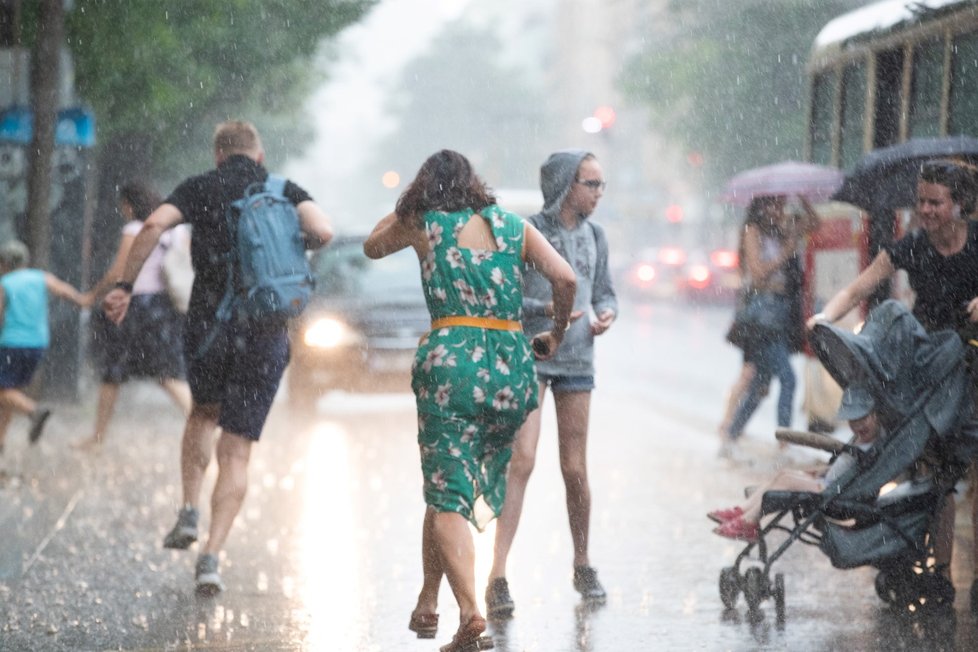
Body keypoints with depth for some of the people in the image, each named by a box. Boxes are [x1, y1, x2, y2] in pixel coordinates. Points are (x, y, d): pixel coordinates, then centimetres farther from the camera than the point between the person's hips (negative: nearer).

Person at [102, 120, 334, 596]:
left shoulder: (201, 188, 7)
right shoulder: (286, 191, 7)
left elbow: (155, 225, -10)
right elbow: (322, 231, -11)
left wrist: (125, 285, -5)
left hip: (209, 322, 1)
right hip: (266, 333, 0)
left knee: (203, 414, 30)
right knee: (236, 452, 4)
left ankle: (189, 514, 17)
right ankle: (211, 555, -7)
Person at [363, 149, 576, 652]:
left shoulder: (422, 225, 9)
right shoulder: (514, 227, 12)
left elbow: (373, 246, 29)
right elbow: (565, 278, -2)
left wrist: (412, 198, 34)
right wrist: (556, 333, 13)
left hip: (449, 359, -3)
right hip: (512, 364, 3)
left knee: (448, 497, -6)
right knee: (451, 489, 18)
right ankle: (427, 603, 22)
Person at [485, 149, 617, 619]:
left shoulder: (594, 236, 8)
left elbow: (604, 292, 18)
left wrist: (606, 314, -5)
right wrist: (545, 309, -23)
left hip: (577, 361, 5)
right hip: (529, 357, -5)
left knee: (575, 470, 8)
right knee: (522, 460, -16)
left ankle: (582, 565, 25)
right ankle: (498, 577, -17)